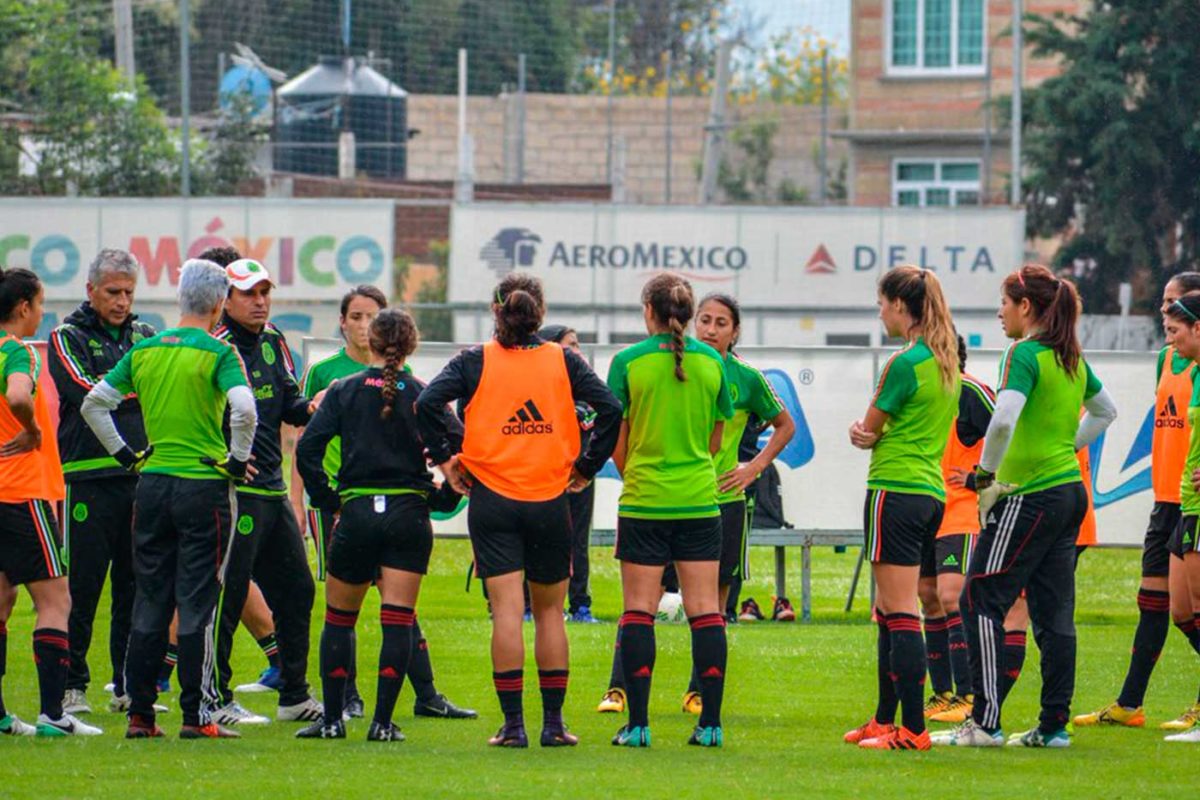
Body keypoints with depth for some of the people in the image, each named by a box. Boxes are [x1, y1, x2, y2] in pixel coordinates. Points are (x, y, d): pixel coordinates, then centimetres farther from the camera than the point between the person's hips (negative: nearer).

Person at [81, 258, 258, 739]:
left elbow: (94, 404, 8)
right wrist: (237, 460, -8)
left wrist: (125, 456, 14)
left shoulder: (144, 350, 7)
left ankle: (139, 713, 9)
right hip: (204, 487, -4)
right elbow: (244, 408, -23)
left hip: (153, 483, 4)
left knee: (149, 603, 9)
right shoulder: (218, 354, -8)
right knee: (197, 605, -1)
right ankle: (196, 716, 0)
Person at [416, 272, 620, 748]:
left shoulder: (475, 362, 0)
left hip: (492, 499, -1)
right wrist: (587, 465, 5)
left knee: (507, 610, -4)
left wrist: (444, 458, -1)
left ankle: (513, 723, -8)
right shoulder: (564, 362, 4)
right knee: (550, 610, 11)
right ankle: (553, 723, 11)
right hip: (551, 501, 1)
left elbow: (427, 403, -11)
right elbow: (611, 410, -4)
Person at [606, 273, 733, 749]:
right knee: (705, 611, 4)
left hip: (644, 500, -2)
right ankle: (711, 722, 2)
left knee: (639, 611, 2)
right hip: (700, 500, 2)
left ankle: (638, 723, -2)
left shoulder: (628, 362, -6)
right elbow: (716, 439, 11)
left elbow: (616, 442, -1)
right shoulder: (712, 362, 3)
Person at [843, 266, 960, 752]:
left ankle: (912, 729, -10)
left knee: (900, 614, -8)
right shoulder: (946, 362, 13)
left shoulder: (905, 363, -14)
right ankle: (885, 721, 22)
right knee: (890, 613, 17)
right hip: (931, 490, 9)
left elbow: (869, 430, -5)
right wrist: (872, 436, 0)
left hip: (895, 490, -9)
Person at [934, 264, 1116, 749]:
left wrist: (986, 476, -15)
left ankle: (985, 722, -7)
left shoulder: (1025, 354, -14)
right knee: (1054, 612, 9)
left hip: (1031, 497, -8)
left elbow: (1004, 420, -27)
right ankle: (1054, 724, 9)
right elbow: (1105, 412, 28)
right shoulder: (1072, 358, 12)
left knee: (981, 601, -4)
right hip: (1070, 490, 8)